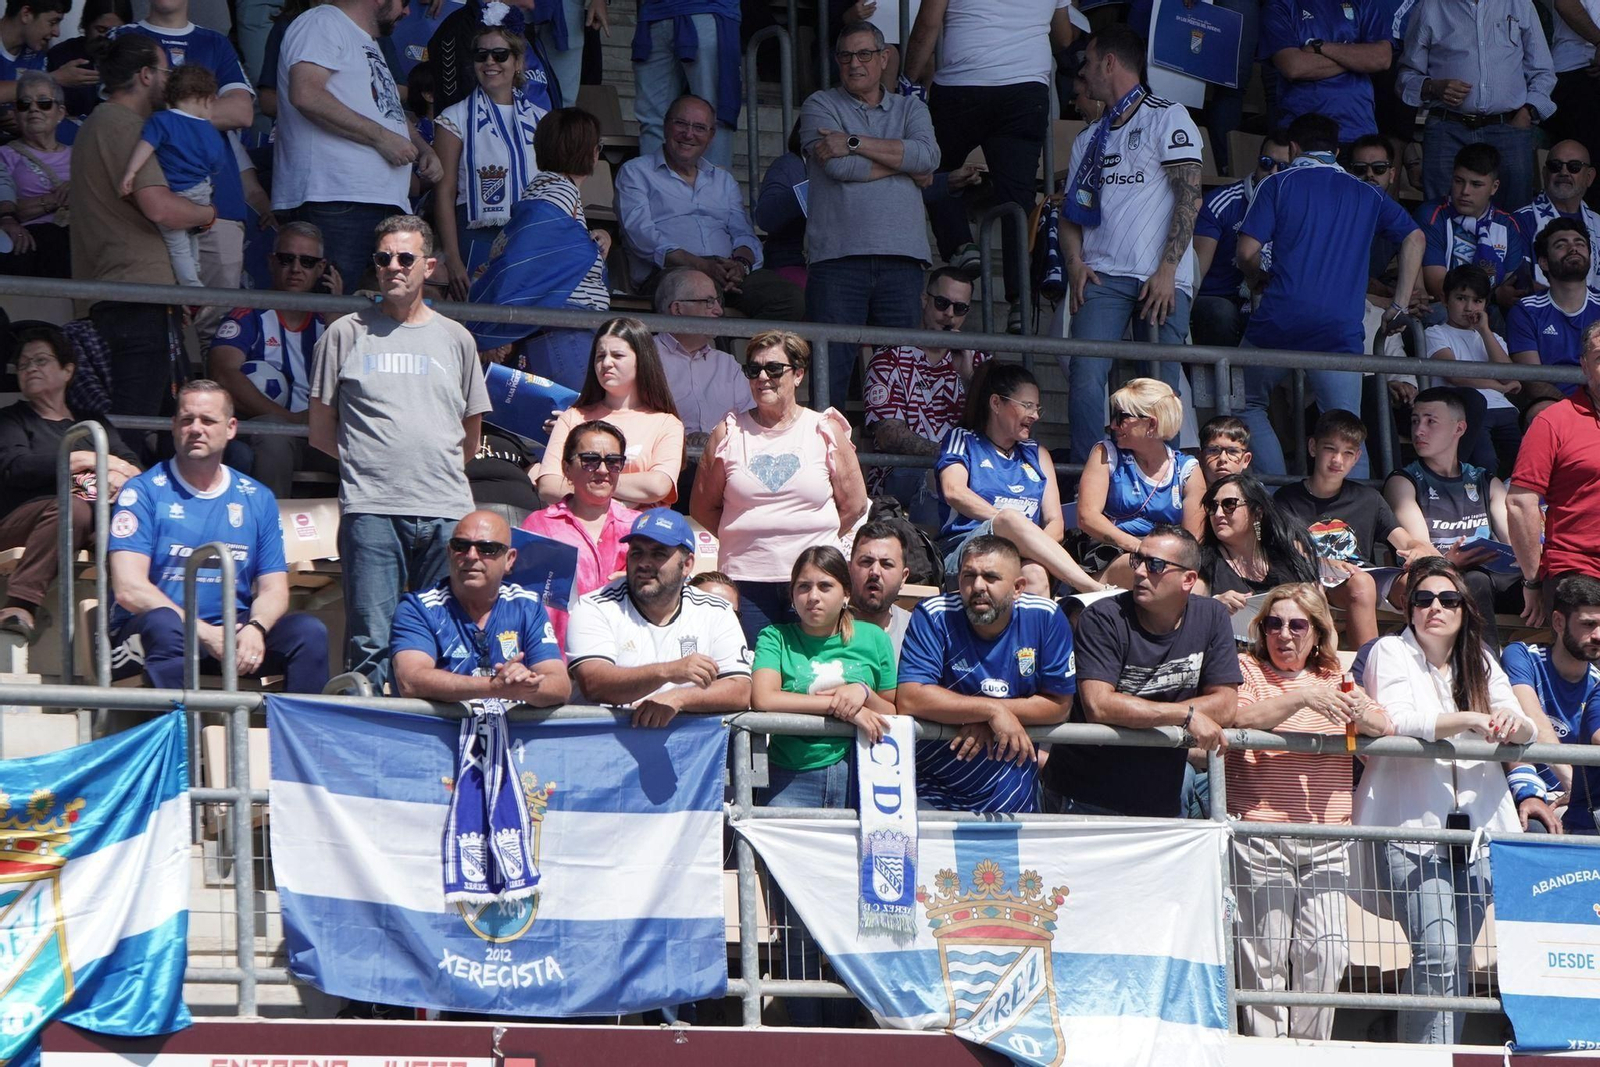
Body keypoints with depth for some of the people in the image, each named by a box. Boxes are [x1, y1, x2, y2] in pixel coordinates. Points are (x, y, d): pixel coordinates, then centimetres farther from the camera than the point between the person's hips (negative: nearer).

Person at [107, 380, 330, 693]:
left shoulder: (257, 500, 13)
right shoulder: (144, 492, -1)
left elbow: (274, 589, 10)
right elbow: (129, 589, -11)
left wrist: (255, 628, -16)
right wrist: (205, 633, -21)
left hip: (233, 630, 4)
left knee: (309, 632, -20)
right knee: (163, 624, -38)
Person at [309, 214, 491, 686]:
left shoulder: (455, 339, 17)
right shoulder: (346, 334, 10)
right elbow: (321, 431, 11)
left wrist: (436, 471, 13)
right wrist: (370, 465, 7)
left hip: (446, 511, 2)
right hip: (371, 508, -2)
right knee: (371, 639, -9)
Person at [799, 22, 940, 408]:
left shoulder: (910, 109, 19)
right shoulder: (821, 106, 11)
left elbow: (928, 156, -2)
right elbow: (839, 167, -6)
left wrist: (855, 143, -6)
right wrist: (904, 166, 3)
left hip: (901, 257, 3)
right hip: (838, 257, -2)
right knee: (829, 373, -10)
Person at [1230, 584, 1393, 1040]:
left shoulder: (1334, 678, 20)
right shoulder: (1246, 669, 6)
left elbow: (1386, 726, 12)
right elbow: (1239, 718, -13)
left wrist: (1361, 715, -10)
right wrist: (1302, 698, -21)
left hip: (1326, 840, 4)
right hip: (1261, 835, -4)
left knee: (1326, 951, -4)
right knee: (1266, 955, -7)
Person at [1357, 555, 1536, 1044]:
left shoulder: (1481, 663, 17)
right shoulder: (1390, 654, 3)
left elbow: (1524, 734, 8)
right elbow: (1395, 721, -14)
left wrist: (1514, 724, -17)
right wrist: (1467, 720, -27)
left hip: (1477, 829, 5)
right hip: (1411, 827, -5)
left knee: (1457, 962, 2)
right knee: (1436, 957, -18)